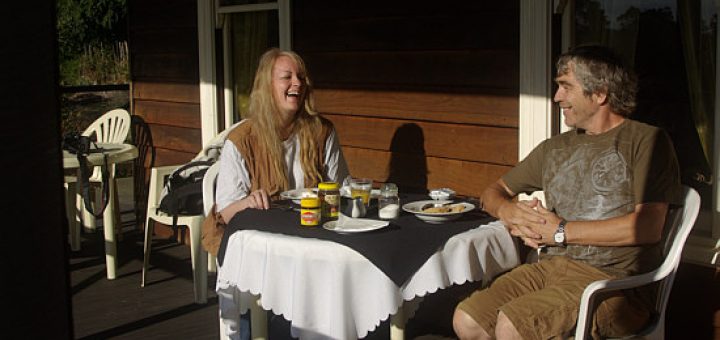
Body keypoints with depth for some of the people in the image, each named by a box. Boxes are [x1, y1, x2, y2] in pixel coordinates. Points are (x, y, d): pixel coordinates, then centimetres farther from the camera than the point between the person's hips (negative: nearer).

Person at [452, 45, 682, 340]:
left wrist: (561, 232, -8)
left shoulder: (646, 141, 0)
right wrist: (509, 211, 0)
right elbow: (494, 192, 26)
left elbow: (649, 227, -13)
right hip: (549, 267, 6)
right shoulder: (554, 148, 20)